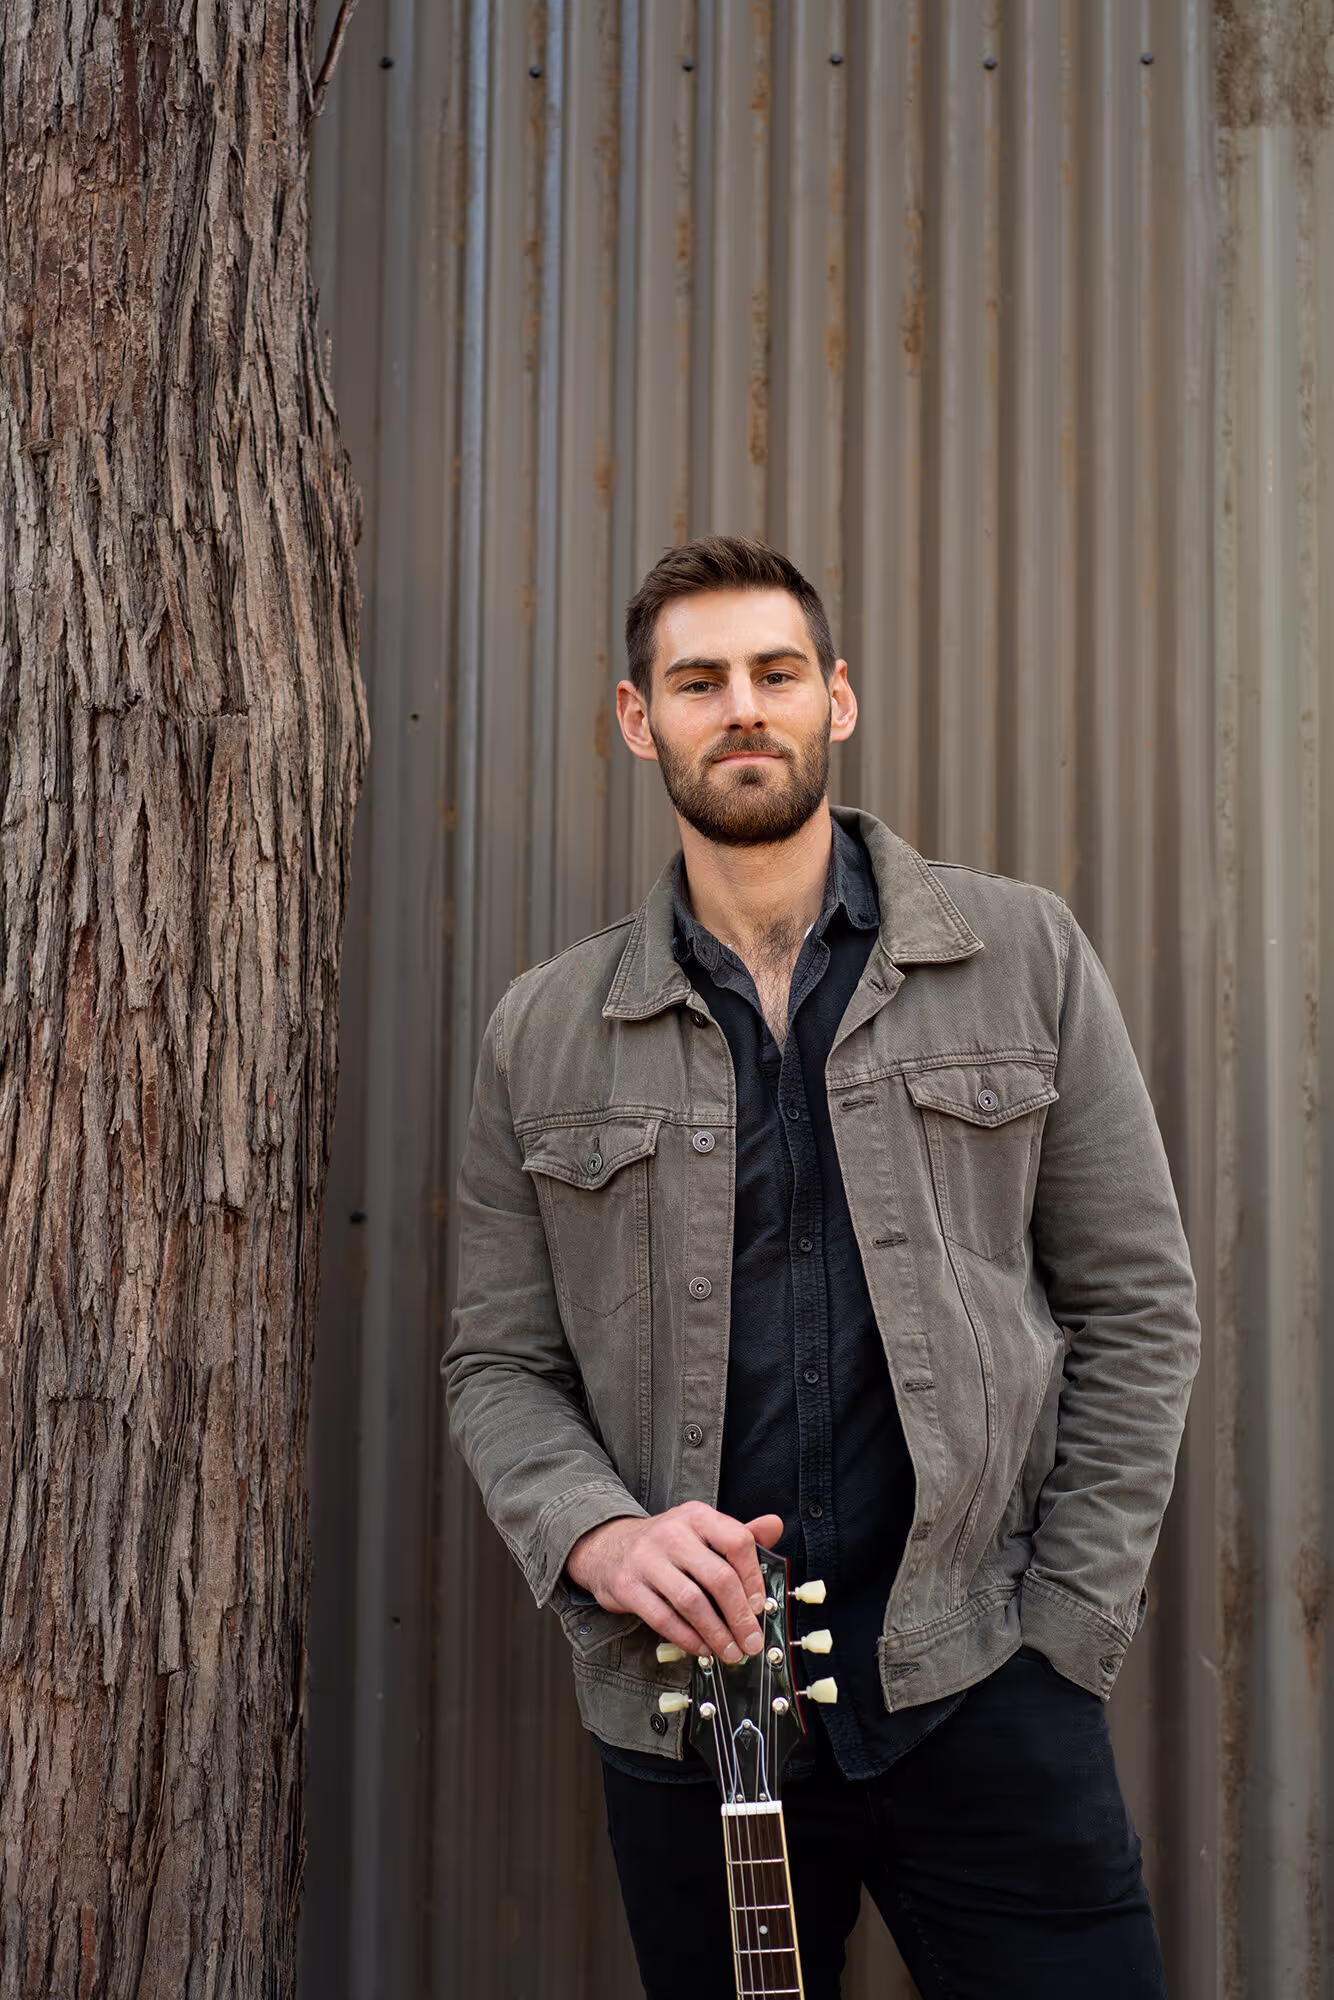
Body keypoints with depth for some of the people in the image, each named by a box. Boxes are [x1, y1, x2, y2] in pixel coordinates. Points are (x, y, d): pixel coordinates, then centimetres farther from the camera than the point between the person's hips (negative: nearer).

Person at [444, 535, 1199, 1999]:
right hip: (679, 1702, 2)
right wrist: (598, 1536, -12)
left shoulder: (1023, 957, 1)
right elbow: (499, 1364, 7)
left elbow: (1134, 1305, 2)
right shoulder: (544, 1036, 4)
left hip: (979, 1685, -1)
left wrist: (1063, 1631, -4)